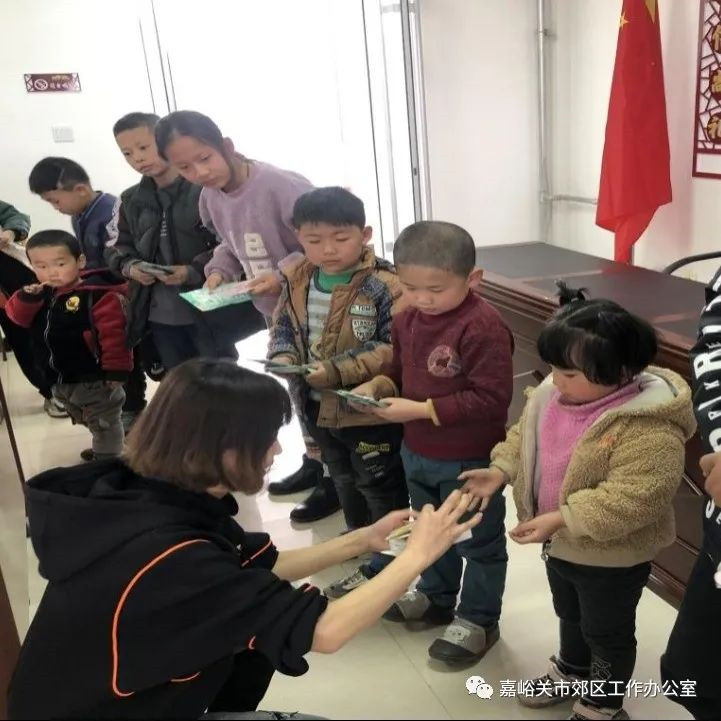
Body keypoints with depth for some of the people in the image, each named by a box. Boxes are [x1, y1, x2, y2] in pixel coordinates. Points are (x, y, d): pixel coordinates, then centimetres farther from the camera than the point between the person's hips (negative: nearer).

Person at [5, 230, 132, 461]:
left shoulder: (98, 293, -22)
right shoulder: (41, 292, 0)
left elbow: (113, 334, -22)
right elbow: (18, 317, 2)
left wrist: (116, 370, -22)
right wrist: (27, 297, -17)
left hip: (93, 378, -8)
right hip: (57, 379, 8)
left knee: (105, 424, 13)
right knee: (89, 422, 28)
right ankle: (101, 450, 47)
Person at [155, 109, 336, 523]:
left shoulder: (284, 187, -27)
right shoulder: (211, 199, -2)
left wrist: (284, 273, -32)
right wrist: (219, 269, -5)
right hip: (275, 311, 8)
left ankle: (335, 480, 21)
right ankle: (314, 463, 41)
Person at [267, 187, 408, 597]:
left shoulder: (384, 286, -23)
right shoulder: (297, 281, -1)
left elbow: (396, 349, -26)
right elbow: (283, 328, 8)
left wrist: (338, 369, -31)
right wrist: (284, 359, -14)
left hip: (371, 411, -7)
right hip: (319, 408, 8)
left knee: (381, 491, 13)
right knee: (346, 486, 28)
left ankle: (386, 566, 32)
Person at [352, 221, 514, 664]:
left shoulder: (483, 328, -26)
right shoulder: (408, 320, -2)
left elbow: (491, 399, -28)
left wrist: (421, 410, -29)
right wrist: (378, 386, -9)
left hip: (471, 460, -8)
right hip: (417, 453, 8)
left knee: (478, 541, 14)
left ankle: (478, 620, 33)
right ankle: (436, 598, 49)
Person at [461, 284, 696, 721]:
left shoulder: (648, 429, -34)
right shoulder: (552, 394, -9)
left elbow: (632, 498, -36)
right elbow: (526, 436, 6)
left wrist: (561, 518, -37)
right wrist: (501, 470, -11)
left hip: (611, 557, -7)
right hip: (562, 544, 8)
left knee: (607, 631, 19)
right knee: (571, 614, 32)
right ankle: (571, 670, 58)